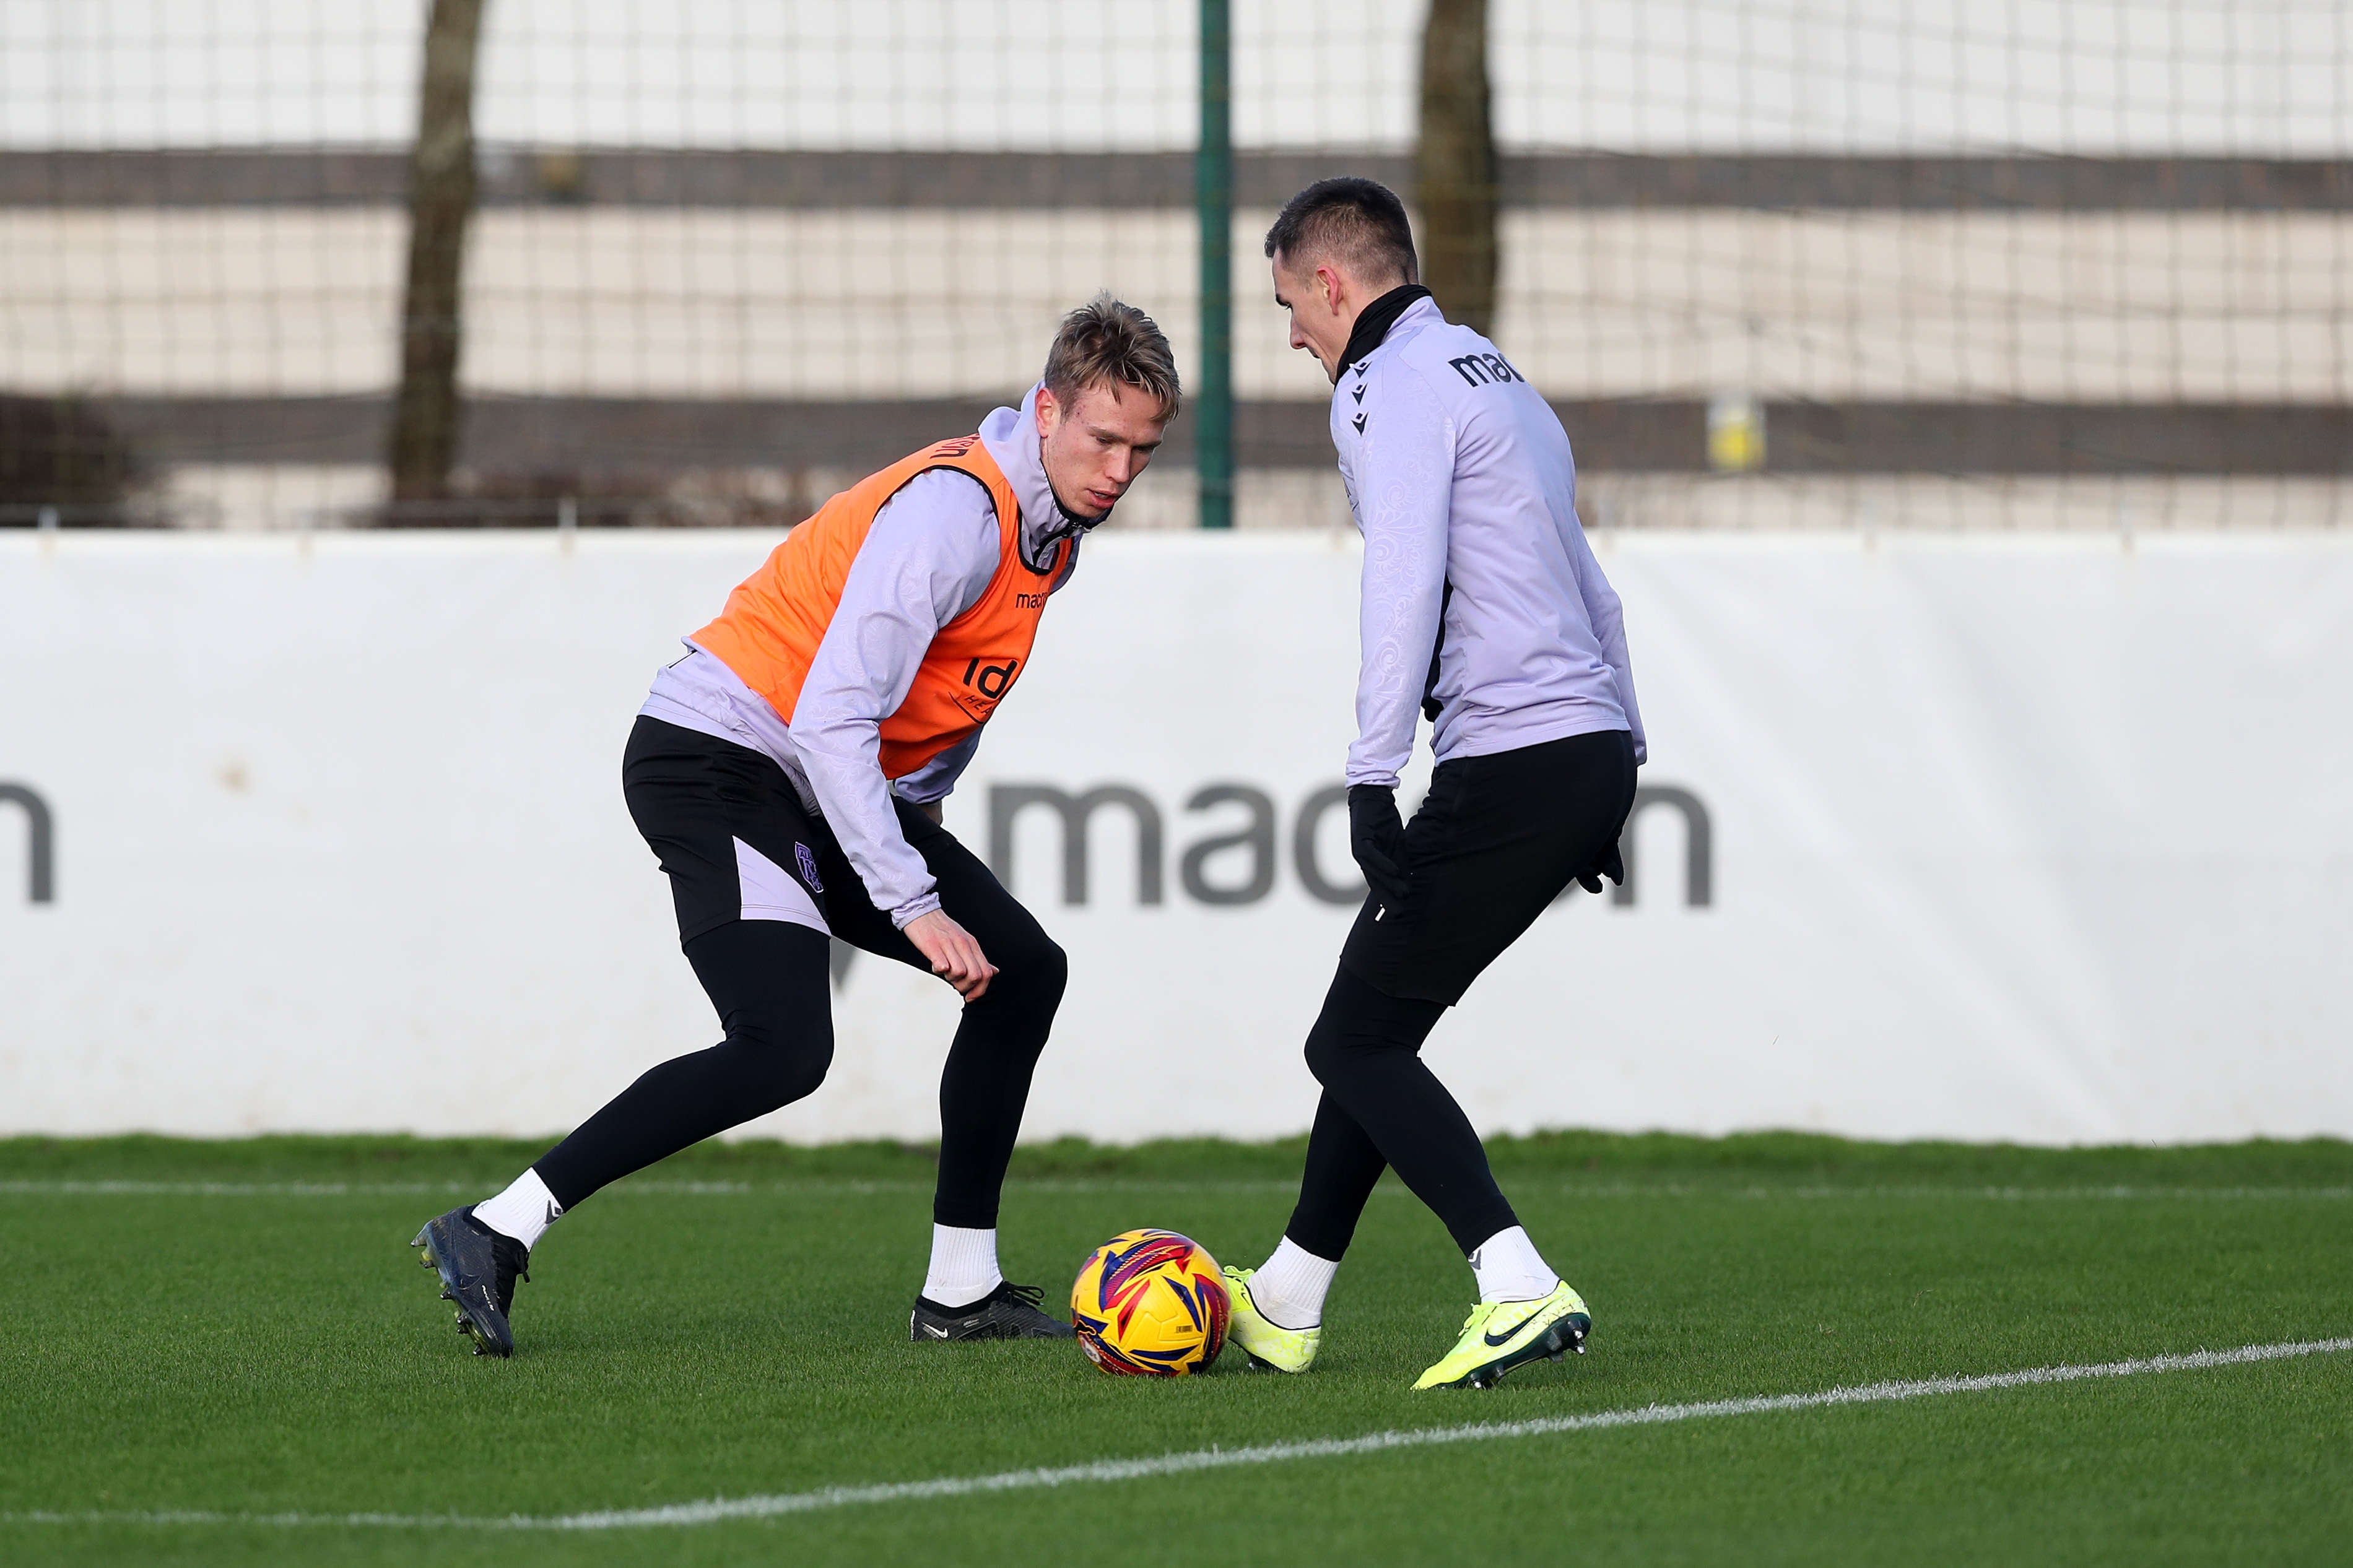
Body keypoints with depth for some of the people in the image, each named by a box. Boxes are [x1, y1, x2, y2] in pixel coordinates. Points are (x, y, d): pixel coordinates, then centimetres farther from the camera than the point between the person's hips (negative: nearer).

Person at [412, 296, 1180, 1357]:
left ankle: (961, 1291, 17)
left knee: (1024, 971, 10)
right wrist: (912, 904, -30)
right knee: (784, 1049, -26)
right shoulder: (953, 512, -22)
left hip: (838, 784, 10)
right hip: (719, 760, -10)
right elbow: (832, 720, -29)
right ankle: (494, 1234, -25)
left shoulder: (1055, 527, 9)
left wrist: (918, 812, 20)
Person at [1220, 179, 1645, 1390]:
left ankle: (1519, 1292, -23)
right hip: (1596, 748, 10)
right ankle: (1284, 1306, 30)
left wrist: (1373, 780, -23)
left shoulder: (1392, 385, -7)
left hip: (1509, 765, -10)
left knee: (1358, 1043, -7)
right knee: (1374, 1025, 20)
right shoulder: (1492, 374, 23)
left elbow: (1404, 586, -20)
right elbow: (1587, 591, 27)